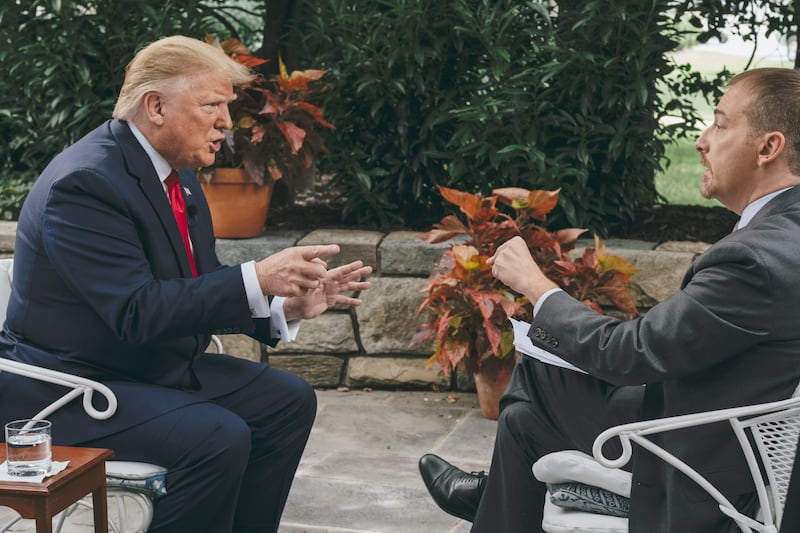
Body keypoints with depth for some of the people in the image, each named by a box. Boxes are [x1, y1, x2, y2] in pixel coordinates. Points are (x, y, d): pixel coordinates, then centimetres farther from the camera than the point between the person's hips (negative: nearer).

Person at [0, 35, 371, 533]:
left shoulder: (178, 174, 7)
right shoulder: (85, 183, -23)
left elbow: (201, 297, 10)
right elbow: (137, 311, -30)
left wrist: (288, 305, -6)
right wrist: (257, 278, -32)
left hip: (160, 366, 10)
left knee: (290, 401, 4)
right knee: (220, 438, -27)